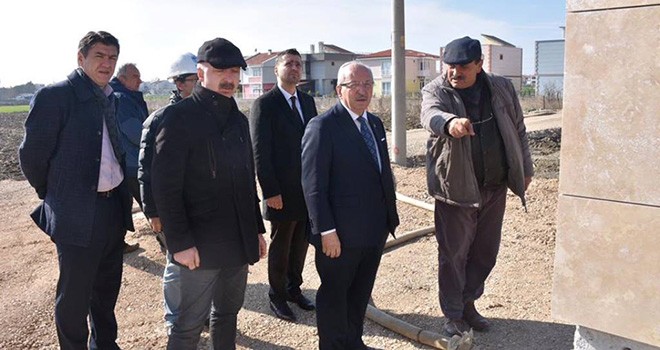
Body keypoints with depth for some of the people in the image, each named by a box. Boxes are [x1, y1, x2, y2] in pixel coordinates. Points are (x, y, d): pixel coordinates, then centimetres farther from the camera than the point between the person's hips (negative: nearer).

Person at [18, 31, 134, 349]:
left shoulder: (109, 98, 9)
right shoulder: (54, 96, -12)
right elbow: (31, 156, -8)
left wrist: (122, 194, 8)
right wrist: (53, 195, 3)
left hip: (114, 207, 7)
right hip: (77, 214, -7)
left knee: (107, 287, 21)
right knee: (74, 296, 8)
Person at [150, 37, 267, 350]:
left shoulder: (239, 119, 12)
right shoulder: (179, 116, -10)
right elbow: (164, 185, -14)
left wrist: (257, 229, 13)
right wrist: (179, 242, -17)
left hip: (239, 241, 7)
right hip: (199, 244, -6)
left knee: (228, 314, 18)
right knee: (189, 325, 6)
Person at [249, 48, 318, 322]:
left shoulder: (308, 101, 11)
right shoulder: (264, 104, -8)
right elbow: (260, 151, -12)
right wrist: (270, 191, -15)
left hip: (309, 188, 6)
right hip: (283, 192, -5)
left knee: (300, 243, 15)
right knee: (280, 245, 9)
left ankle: (294, 288, 33)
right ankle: (277, 296, 26)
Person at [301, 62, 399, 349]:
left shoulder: (375, 123, 10)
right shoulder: (322, 126, -14)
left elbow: (383, 172, 13)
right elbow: (313, 185, -17)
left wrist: (390, 215, 10)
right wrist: (326, 231, -19)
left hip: (375, 231, 7)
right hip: (340, 234, -7)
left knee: (361, 293, 21)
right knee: (334, 294, 12)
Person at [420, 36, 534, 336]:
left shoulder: (502, 88, 4)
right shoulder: (436, 91, -8)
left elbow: (518, 131, 13)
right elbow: (431, 114, -32)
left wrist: (525, 170, 15)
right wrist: (450, 121, -54)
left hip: (495, 187, 4)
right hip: (456, 188, -4)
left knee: (485, 252, 14)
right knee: (453, 254, 4)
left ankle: (468, 303, 34)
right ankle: (453, 314, 22)